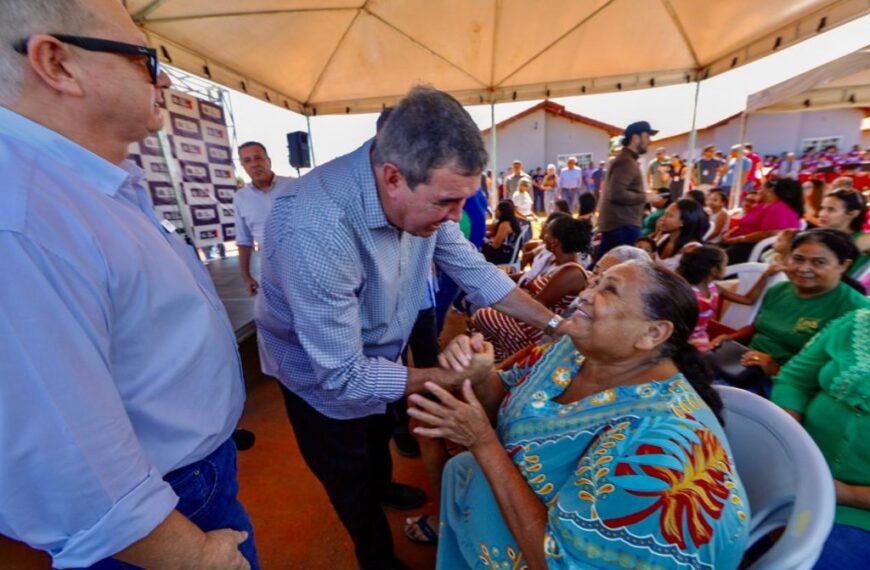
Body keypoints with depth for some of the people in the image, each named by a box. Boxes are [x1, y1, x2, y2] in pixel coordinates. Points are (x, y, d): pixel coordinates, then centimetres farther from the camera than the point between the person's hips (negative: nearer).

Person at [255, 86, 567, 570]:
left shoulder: (420, 194, -19)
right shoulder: (317, 231, -41)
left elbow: (474, 270, -12)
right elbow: (342, 375, -33)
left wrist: (555, 324, -16)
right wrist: (445, 377, -28)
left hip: (380, 355, 6)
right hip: (325, 379, -5)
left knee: (381, 436, 34)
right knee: (352, 481, 22)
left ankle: (384, 486, 69)